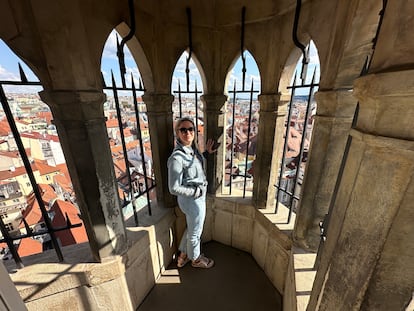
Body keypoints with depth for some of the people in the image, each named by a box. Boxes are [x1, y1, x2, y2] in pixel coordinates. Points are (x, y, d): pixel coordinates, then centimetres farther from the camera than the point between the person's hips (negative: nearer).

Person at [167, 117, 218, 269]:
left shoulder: (192, 148, -4)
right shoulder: (176, 157, -29)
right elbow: (174, 188, -25)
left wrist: (206, 153, 7)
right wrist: (197, 191, -17)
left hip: (197, 196, 8)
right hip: (192, 200, -8)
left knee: (191, 228, 29)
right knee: (195, 232, 19)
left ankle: (182, 256, 53)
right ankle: (196, 259, 50)